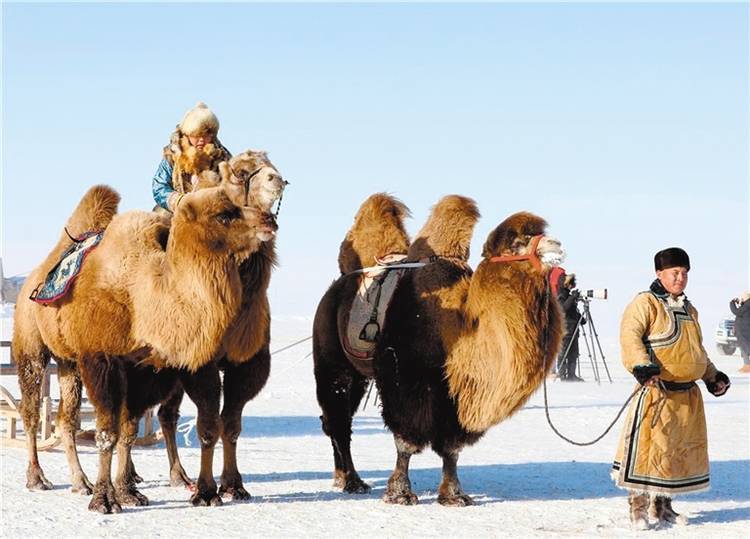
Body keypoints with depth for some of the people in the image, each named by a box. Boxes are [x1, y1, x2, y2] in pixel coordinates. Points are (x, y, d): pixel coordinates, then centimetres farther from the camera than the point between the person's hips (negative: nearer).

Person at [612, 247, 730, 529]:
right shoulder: (646, 303, -7)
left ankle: (662, 504, 22)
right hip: (656, 390, -8)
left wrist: (712, 376, 26)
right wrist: (641, 366, -32)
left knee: (684, 448, 11)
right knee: (649, 446, -9)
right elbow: (630, 336, -19)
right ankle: (638, 506, -1)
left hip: (688, 394, 8)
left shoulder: (689, 310, 19)